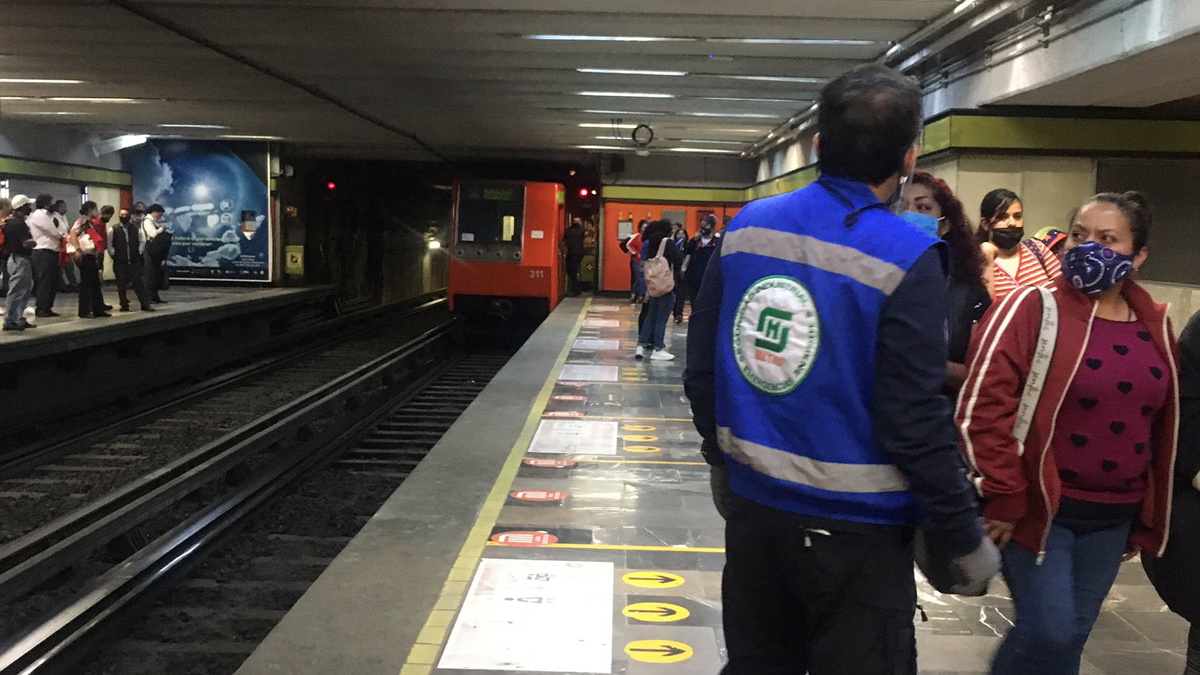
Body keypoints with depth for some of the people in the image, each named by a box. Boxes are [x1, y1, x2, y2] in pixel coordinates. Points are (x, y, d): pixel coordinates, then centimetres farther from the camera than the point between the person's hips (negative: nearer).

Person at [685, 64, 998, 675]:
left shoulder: (745, 228, -1)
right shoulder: (905, 260, -17)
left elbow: (700, 371, 4)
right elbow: (914, 420, -18)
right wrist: (962, 538, -6)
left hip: (751, 507, 5)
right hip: (855, 529, -5)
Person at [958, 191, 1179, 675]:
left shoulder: (1156, 328, 8)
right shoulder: (1032, 308, -10)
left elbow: (1160, 428, 14)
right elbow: (982, 405, -15)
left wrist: (1146, 519, 14)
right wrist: (1004, 498, -16)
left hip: (1111, 517, 6)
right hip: (1037, 508, -5)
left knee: (1072, 636, 12)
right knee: (1050, 633, -9)